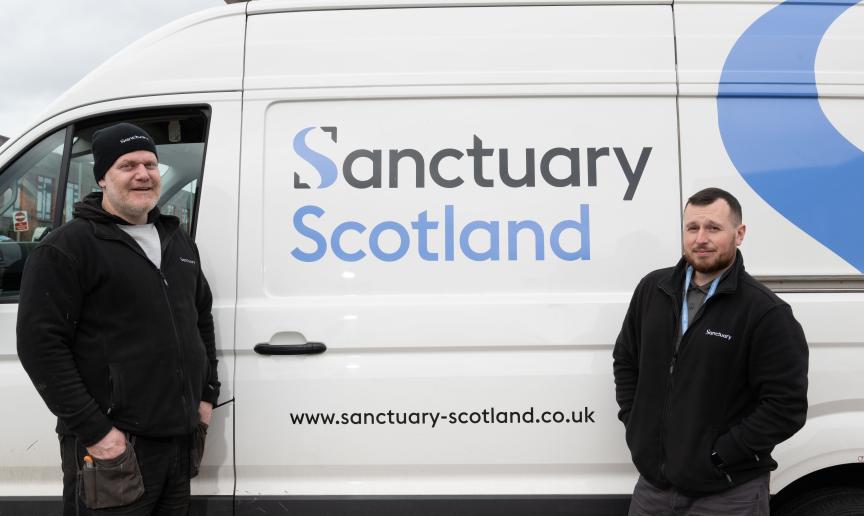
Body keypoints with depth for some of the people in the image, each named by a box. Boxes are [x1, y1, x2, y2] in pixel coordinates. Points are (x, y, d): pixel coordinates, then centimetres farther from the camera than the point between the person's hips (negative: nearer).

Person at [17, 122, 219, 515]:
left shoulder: (178, 242, 14)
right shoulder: (68, 247, -8)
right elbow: (40, 344, -14)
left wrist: (207, 394, 13)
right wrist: (94, 430, -17)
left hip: (182, 440, 7)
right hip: (114, 446, -7)